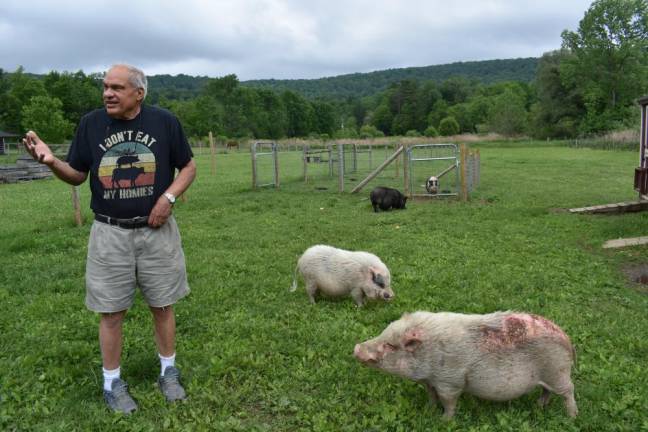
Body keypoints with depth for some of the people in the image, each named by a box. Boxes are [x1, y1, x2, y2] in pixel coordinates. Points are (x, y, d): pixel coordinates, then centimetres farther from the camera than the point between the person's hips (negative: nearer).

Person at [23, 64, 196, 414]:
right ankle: (112, 383, 25)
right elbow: (77, 175, 6)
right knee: (111, 311, 8)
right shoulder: (91, 123, -1)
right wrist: (51, 162, -15)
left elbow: (188, 166, 4)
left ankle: (168, 372, 30)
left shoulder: (164, 121, -4)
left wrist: (168, 197, -11)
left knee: (162, 305, 11)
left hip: (156, 230, 0)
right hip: (109, 233, 1)